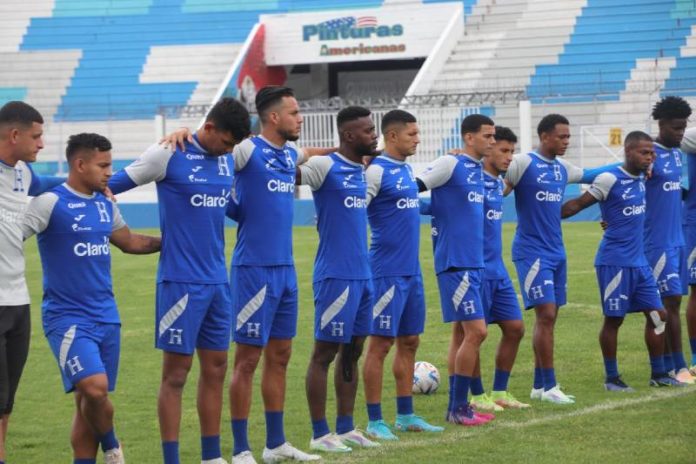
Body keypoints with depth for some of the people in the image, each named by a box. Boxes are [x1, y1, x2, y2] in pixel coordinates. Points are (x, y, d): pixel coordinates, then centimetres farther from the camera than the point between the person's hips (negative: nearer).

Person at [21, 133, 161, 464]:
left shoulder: (105, 204, 11)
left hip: (105, 317, 6)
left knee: (90, 402, 7)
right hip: (67, 317, -6)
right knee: (95, 388, -21)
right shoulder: (50, 202, -11)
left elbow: (129, 242, 27)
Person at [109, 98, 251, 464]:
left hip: (218, 280, 7)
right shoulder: (168, 155, -10)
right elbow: (110, 186, -3)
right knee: (176, 373, -2)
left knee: (215, 368, 10)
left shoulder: (227, 159, 9)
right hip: (180, 280, -6)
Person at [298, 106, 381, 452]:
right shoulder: (325, 166, -11)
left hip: (362, 274, 8)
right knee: (325, 352, -1)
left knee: (352, 351, 12)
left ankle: (345, 428, 19)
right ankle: (319, 434, 4)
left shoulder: (361, 170, 12)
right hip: (336, 276, -8)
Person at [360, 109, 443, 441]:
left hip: (412, 271, 8)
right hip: (388, 272, -8)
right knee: (381, 343, -4)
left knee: (409, 342, 11)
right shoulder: (377, 170, -13)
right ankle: (374, 421, 0)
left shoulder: (406, 169, 13)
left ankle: (405, 416, 18)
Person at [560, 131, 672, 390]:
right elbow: (578, 204, -10)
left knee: (657, 314, 7)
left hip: (639, 261, 8)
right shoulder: (610, 180, -13)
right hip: (615, 261, -8)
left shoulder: (641, 177, 9)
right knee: (613, 319, 0)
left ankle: (658, 373, 17)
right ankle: (611, 378, 10)